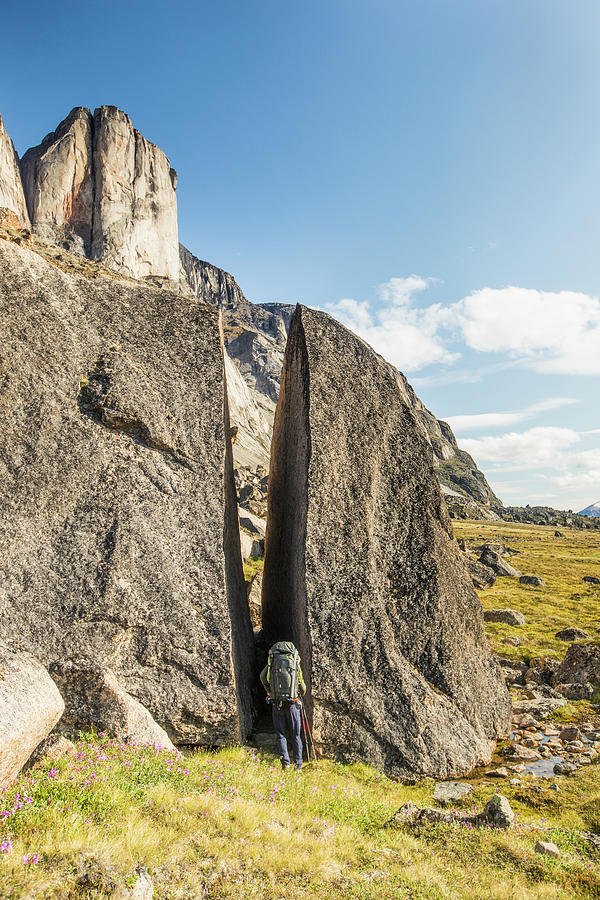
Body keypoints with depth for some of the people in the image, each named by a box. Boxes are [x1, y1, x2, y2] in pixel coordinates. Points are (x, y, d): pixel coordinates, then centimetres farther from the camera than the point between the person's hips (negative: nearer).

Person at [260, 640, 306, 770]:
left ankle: (285, 763, 8)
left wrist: (269, 691, 10)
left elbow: (263, 676, -7)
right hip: (292, 703, 0)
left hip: (276, 703, 0)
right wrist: (301, 693, 34)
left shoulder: (273, 661, 4)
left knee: (280, 735, 11)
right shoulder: (295, 663, 4)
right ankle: (298, 763, 14)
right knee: (296, 735, 12)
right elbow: (303, 687, 12)